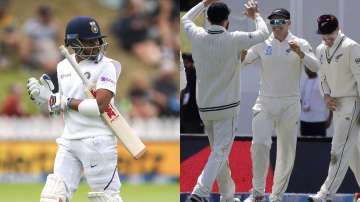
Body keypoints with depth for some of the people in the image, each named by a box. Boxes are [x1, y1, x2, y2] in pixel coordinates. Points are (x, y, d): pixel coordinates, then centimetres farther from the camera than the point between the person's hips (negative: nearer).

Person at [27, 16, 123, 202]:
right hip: (68, 142, 6)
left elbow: (100, 106, -19)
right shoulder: (64, 66, 11)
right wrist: (47, 96, 0)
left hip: (97, 142, -6)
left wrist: (67, 102, -12)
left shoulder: (105, 66, -9)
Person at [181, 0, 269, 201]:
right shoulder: (234, 40, -14)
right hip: (227, 107, -5)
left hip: (204, 107, 5)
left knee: (219, 151, 17)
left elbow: (186, 19, 20)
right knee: (220, 152, -7)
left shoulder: (198, 37, -3)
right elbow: (263, 33, 0)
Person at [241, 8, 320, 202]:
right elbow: (242, 61, -1)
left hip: (290, 104, 0)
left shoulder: (300, 44, -1)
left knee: (287, 151, 4)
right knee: (259, 143, -17)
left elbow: (315, 67, -13)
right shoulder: (262, 44, 4)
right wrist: (242, 53, -24)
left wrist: (300, 53, -31)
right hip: (265, 103, 0)